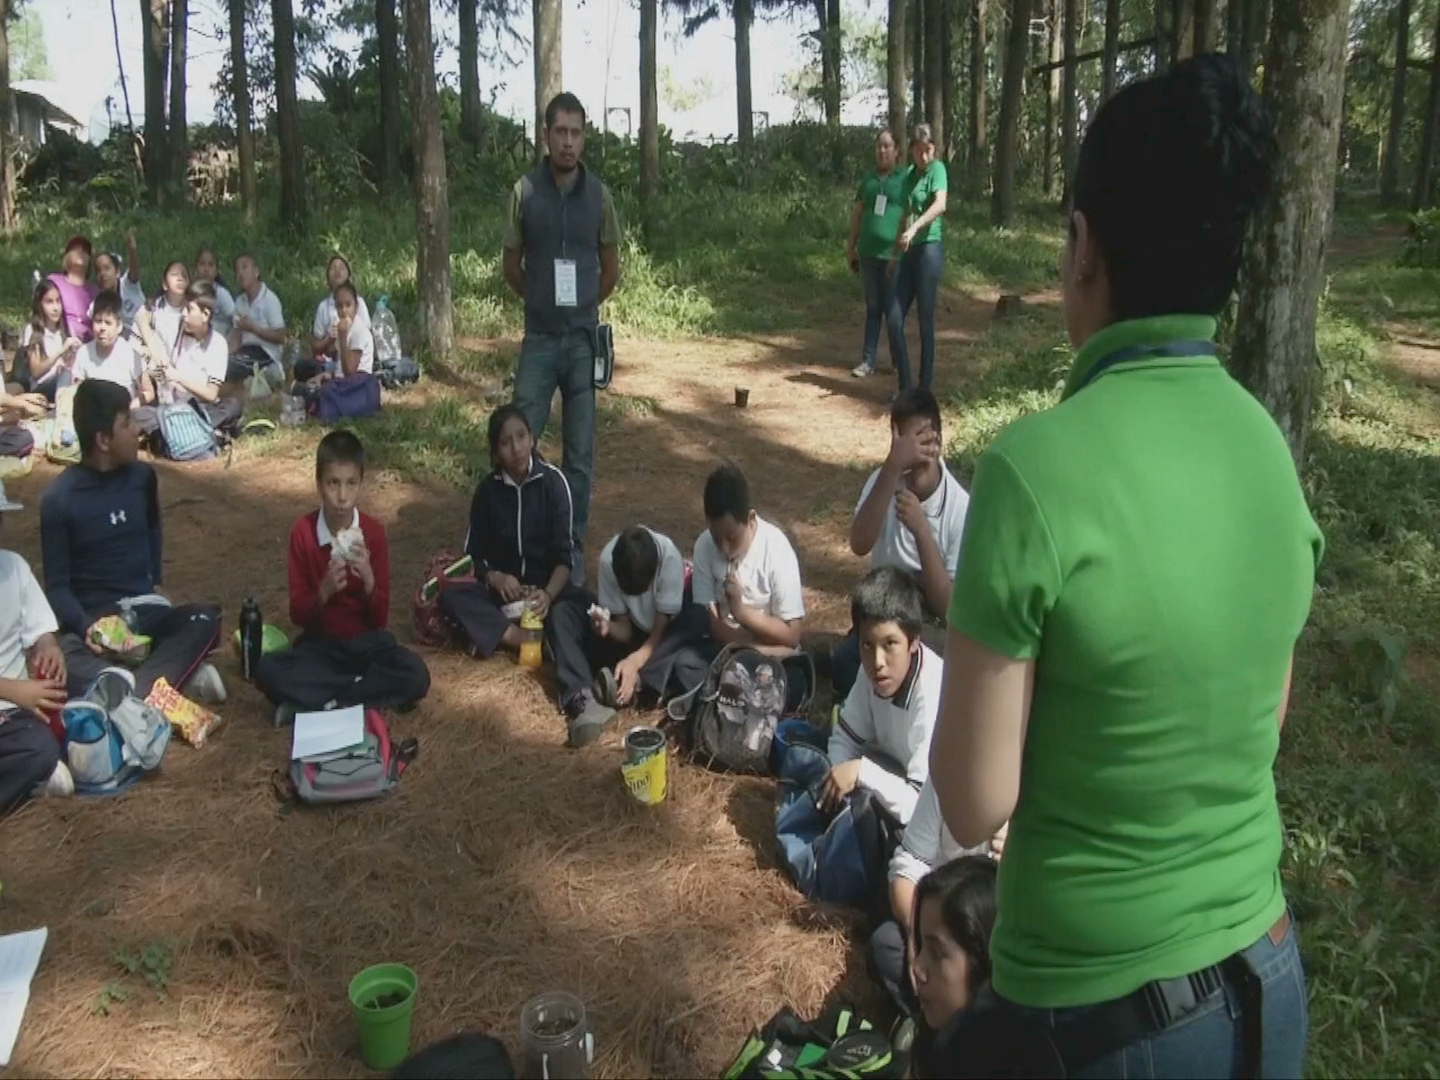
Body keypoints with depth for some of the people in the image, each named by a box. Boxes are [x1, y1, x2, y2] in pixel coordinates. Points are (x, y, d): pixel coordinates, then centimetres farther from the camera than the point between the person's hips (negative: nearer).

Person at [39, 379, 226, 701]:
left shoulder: (142, 476, 4)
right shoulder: (59, 498, -8)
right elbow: (57, 585, -6)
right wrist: (85, 627, -24)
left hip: (144, 609, 4)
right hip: (93, 615, -3)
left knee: (205, 619, -29)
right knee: (65, 662, -38)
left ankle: (132, 694, -38)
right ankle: (180, 676, -39)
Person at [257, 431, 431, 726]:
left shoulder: (374, 532, -7)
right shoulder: (302, 532, -8)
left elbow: (381, 618, -6)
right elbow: (297, 614, -7)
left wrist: (368, 579, -25)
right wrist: (323, 592, -27)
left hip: (367, 641, 0)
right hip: (320, 643, 0)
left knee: (416, 676, -29)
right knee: (268, 671, -30)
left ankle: (310, 704, -20)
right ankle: (371, 695, -23)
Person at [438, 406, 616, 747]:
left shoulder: (552, 481, -9)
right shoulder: (488, 489, -1)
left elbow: (564, 555, -12)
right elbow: (474, 553, 3)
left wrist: (548, 594, -31)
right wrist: (495, 578, -19)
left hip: (548, 587, -3)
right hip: (503, 590, 3)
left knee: (565, 611, -38)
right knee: (449, 595, -25)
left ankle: (581, 701, -60)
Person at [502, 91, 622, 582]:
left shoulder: (599, 194, 1)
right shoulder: (525, 190, -2)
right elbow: (511, 265, 8)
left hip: (584, 339, 1)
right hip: (539, 339, -1)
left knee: (580, 455, 6)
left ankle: (573, 551, 18)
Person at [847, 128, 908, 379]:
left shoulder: (906, 177, -1)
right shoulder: (869, 179, 13)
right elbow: (857, 213, 16)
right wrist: (850, 247, 12)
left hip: (893, 254, -4)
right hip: (868, 253, 4)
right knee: (872, 307, 8)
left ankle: (898, 361, 17)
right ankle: (867, 361, 10)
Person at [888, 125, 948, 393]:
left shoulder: (937, 168, -5)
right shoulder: (909, 173, 16)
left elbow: (940, 204, -24)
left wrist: (914, 228, -37)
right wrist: (895, 254, 22)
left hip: (930, 249, -7)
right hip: (909, 252, 7)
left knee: (926, 321, -3)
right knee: (894, 321, 2)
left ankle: (925, 388, 6)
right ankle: (905, 386, 10)